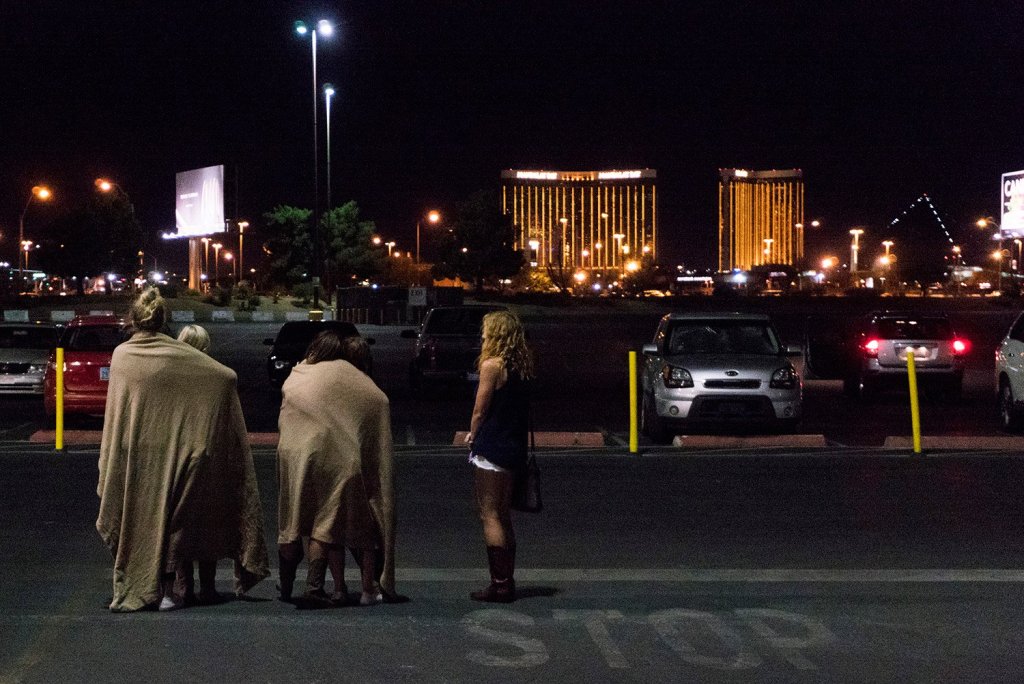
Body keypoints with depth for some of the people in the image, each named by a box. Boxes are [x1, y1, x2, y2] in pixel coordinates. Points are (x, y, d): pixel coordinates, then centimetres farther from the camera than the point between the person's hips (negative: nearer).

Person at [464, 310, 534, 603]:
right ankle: (507, 581, 19)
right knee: (503, 516, 15)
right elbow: (514, 409, 11)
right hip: (514, 448, 8)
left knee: (490, 516, -3)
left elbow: (480, 411, -11)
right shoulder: (521, 367, 10)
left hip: (491, 449, -8)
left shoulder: (492, 365, -14)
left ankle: (500, 584, -4)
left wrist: (472, 436, 6)